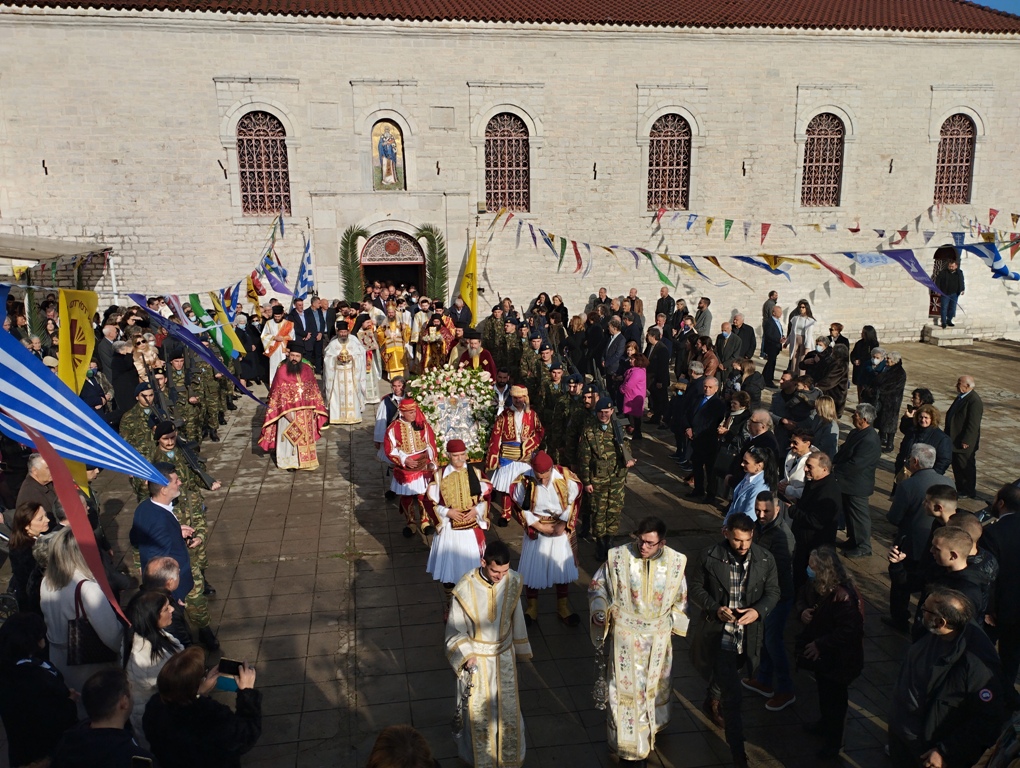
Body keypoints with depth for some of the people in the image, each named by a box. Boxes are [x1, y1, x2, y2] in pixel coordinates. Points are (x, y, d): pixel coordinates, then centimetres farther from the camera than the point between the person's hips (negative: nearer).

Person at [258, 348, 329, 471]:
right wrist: (285, 412, -18)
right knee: (290, 437, 7)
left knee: (306, 437, 13)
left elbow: (314, 390, 7)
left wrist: (316, 408, 2)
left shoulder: (307, 370, 0)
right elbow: (278, 395, -12)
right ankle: (290, 461, 19)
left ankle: (305, 460, 26)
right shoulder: (282, 371, -12)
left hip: (306, 412, 4)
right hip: (289, 412, -4)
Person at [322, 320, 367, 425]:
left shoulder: (354, 342, 1)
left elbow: (361, 355, 2)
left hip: (352, 373, 0)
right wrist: (336, 358, -16)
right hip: (337, 373, 0)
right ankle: (337, 416, 3)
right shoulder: (333, 344, 0)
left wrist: (352, 357, -15)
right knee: (338, 394, -2)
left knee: (352, 394, -2)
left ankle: (354, 416, 5)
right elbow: (327, 357, 1)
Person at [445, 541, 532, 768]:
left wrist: (519, 651, 11)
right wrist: (466, 656, -23)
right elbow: (454, 630, -13)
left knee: (508, 709, 19)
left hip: (504, 657, 3)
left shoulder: (513, 583, -16)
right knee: (478, 713, 15)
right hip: (475, 658, -3)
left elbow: (516, 619, 0)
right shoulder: (466, 588, -27)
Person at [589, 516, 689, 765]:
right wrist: (599, 610, -18)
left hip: (658, 638, 2)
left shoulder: (676, 562, -11)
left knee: (656, 684, 22)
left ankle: (653, 724, 50)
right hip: (625, 635, -2)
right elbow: (597, 585, -4)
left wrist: (673, 622, 1)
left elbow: (681, 597, 6)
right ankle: (628, 744, 25)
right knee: (625, 688, 6)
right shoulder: (618, 557, -18)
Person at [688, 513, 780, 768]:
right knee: (731, 692, -7)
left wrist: (758, 611, -18)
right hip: (719, 631, -4)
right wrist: (715, 608, -21)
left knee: (723, 676, 28)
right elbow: (696, 588, -5)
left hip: (748, 634, 4)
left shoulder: (766, 560, -8)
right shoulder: (709, 557, -14)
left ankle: (713, 703, 60)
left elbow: (773, 592, 1)